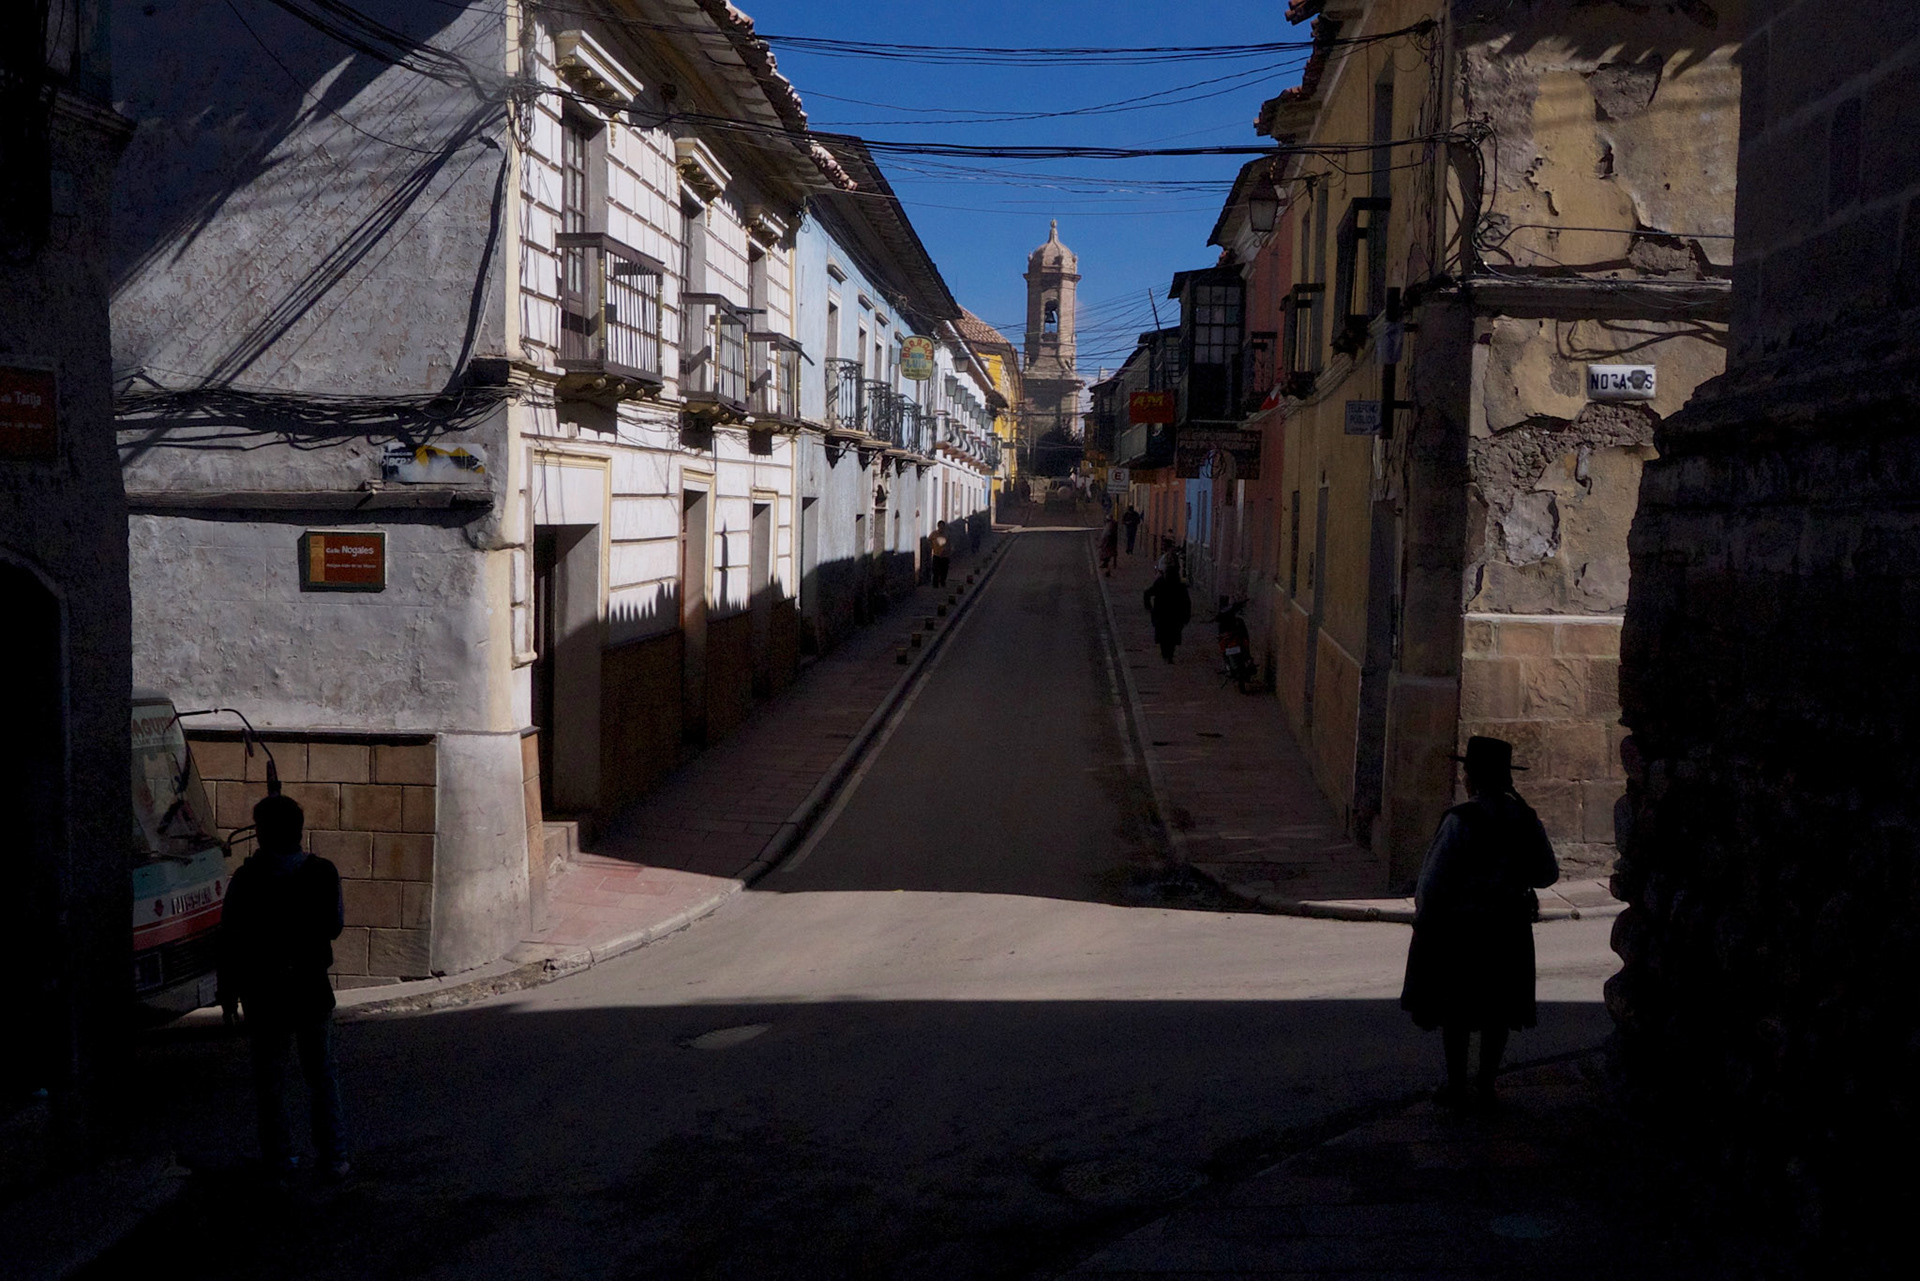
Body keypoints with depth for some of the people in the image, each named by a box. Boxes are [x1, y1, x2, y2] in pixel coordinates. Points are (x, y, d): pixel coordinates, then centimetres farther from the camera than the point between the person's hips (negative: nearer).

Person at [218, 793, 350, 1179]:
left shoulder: (247, 879, -11)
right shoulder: (324, 873, -5)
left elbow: (230, 941, -7)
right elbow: (335, 926, 6)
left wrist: (228, 993, 3)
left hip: (264, 991, -2)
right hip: (312, 988, 2)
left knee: (270, 1075, 11)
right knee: (321, 1072, 11)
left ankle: (279, 1157, 14)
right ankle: (334, 1157, 11)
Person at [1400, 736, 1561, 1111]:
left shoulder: (1460, 820, -19)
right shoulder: (1526, 820, -3)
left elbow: (1434, 881, -17)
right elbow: (1548, 874, 6)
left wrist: (1422, 920, -3)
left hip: (1458, 928, -5)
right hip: (1509, 930, 5)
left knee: (1455, 1012, 9)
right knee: (1497, 1011, 14)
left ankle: (1456, 1087, 15)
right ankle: (1485, 1086, 21)